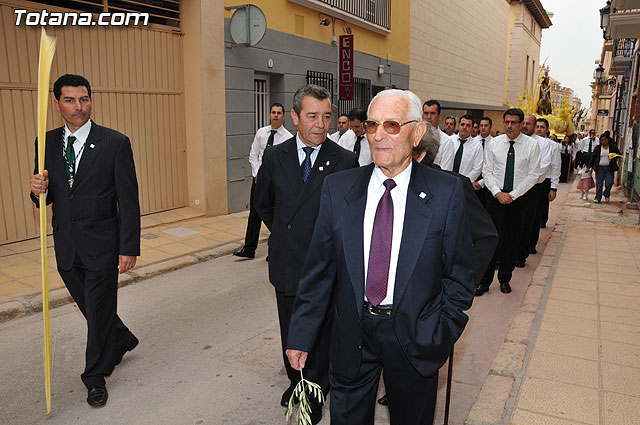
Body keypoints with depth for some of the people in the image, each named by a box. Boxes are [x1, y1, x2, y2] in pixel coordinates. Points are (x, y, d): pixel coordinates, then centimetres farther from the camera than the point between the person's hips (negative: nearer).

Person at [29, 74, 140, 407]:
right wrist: (39, 190, -14)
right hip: (66, 246, 5)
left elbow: (129, 202, -11)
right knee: (89, 306, 20)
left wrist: (129, 248, -14)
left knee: (99, 311, 8)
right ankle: (122, 340, 49)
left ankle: (95, 378, 29)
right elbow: (47, 197, 11)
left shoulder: (115, 143, -10)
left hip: (102, 245, -5)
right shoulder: (47, 143, 4)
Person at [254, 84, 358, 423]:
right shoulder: (275, 157, -1)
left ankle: (315, 390, 35)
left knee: (321, 331, 12)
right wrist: (284, 232, 10)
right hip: (287, 263, 3)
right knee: (291, 330, 19)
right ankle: (296, 381, 43)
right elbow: (263, 204, 13)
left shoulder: (345, 161, -9)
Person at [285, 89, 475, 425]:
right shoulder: (337, 188, -4)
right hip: (351, 334, 1)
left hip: (414, 338, 0)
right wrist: (302, 334, -1)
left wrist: (439, 335, -7)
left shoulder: (446, 192, -9)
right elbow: (319, 269, -2)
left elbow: (459, 275, -3)